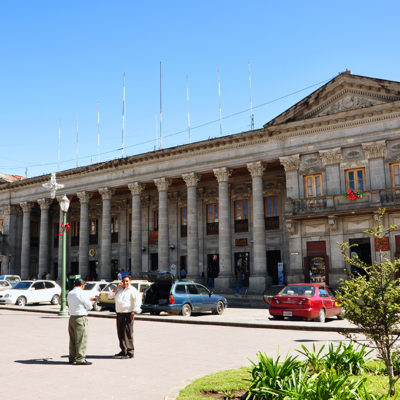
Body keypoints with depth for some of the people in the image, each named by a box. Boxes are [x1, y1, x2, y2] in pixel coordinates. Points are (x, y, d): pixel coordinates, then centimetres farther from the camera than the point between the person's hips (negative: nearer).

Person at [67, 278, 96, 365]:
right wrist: (90, 302, 13)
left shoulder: (70, 294, 12)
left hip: (71, 318, 8)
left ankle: (72, 358, 22)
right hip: (80, 318, -8)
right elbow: (89, 306, -9)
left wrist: (89, 300, 29)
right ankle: (80, 359, -2)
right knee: (81, 339, -3)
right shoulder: (82, 293, -13)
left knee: (72, 339, 15)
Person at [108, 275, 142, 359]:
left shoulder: (132, 290, -4)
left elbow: (138, 300, -11)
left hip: (128, 314, -7)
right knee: (120, 333, 10)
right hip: (119, 314, 7)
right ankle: (123, 351, 20)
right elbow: (110, 296, 14)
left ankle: (130, 352, -2)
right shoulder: (119, 289, 17)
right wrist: (116, 288, 2)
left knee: (128, 334, -7)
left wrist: (134, 312, -15)